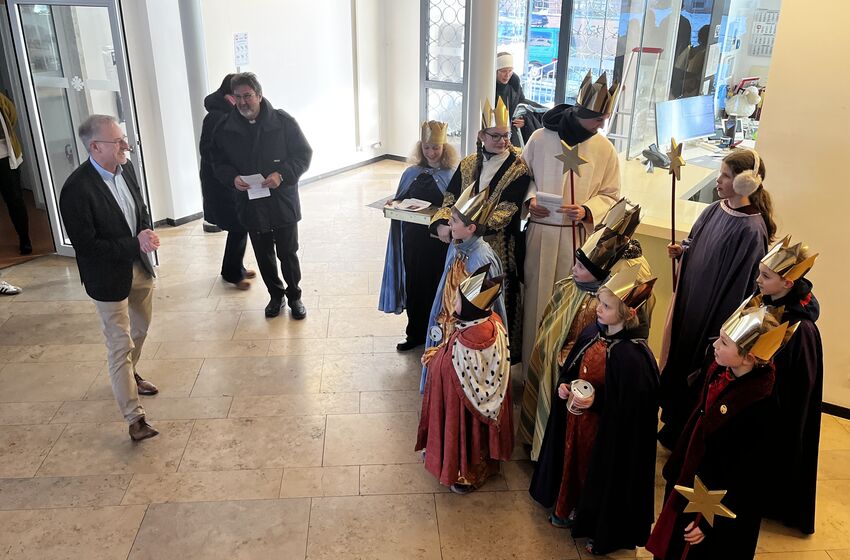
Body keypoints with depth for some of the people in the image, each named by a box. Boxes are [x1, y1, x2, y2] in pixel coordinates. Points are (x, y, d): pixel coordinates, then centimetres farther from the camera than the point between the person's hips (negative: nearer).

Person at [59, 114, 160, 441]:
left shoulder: (126, 168, -4)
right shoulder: (77, 189, -26)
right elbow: (86, 245, -24)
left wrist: (146, 233, -9)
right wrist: (134, 244, -27)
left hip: (139, 267, 8)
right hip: (109, 278, -8)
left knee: (140, 328, 27)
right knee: (120, 346, 1)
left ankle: (130, 375, 53)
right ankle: (134, 417, 11)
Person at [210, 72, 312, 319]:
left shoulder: (283, 122, -9)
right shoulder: (224, 129, -1)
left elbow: (304, 154, -5)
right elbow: (219, 163, 8)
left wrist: (282, 174, -20)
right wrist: (232, 177, -14)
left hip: (283, 203, -2)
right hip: (250, 204, 3)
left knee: (288, 253, 8)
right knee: (263, 256, 14)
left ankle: (294, 296, 28)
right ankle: (276, 295, 35)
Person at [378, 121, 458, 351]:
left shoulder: (453, 176, -6)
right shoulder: (411, 173, 8)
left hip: (439, 243, -4)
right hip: (412, 240, 4)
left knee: (436, 287, 6)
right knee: (414, 286, 13)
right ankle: (415, 334, 30)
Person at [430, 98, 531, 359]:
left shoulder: (518, 170, -8)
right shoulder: (467, 164, 7)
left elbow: (504, 213, -18)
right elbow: (450, 200, 3)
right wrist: (441, 225, -19)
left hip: (501, 247, -4)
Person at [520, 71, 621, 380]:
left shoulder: (605, 149, -2)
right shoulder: (540, 138, -4)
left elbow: (610, 194, 4)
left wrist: (587, 210, -15)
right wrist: (531, 198, -10)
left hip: (579, 237, 0)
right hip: (541, 233, 0)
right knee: (537, 299, 7)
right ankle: (532, 365, 21)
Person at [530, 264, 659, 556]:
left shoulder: (633, 355, -29)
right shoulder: (593, 332, -6)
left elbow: (634, 405, -22)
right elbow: (571, 368, 9)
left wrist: (597, 401, -26)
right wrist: (564, 385, -8)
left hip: (608, 431, -7)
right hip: (575, 417, 7)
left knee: (599, 474, 13)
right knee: (573, 462, 24)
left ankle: (600, 528, 39)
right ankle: (570, 508, 49)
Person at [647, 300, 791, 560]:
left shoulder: (762, 405, -31)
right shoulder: (718, 370, -11)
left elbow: (748, 478, -22)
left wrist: (710, 523, -15)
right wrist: (673, 468, 14)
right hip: (687, 484, 7)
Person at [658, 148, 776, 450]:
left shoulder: (751, 230, -22)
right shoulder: (714, 210, 1)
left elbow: (738, 286, -20)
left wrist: (721, 327, -16)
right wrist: (681, 251, -5)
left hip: (712, 312, -7)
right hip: (689, 302, 8)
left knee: (695, 368, 8)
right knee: (679, 355, 19)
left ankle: (680, 437, 29)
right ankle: (673, 423, 39)